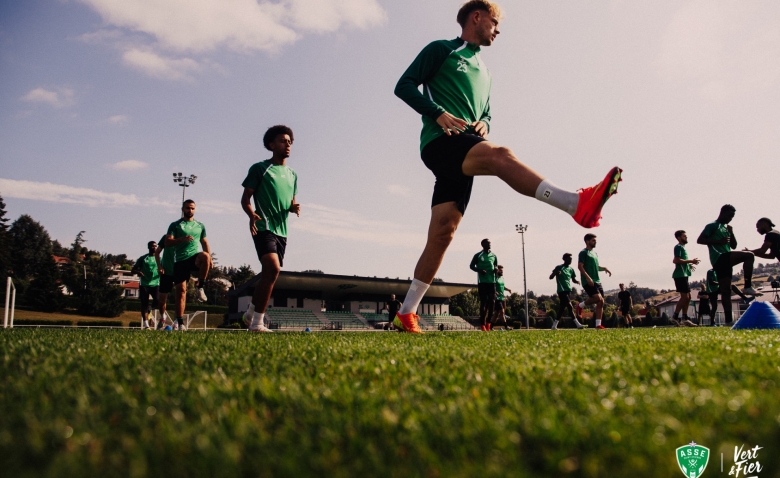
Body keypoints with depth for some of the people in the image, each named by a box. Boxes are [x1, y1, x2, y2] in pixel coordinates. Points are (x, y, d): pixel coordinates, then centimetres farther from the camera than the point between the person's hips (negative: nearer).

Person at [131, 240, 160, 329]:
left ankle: (150, 310, 17)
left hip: (155, 284, 1)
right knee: (144, 304, -4)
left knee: (157, 301, -17)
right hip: (144, 284, 0)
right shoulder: (143, 258, 8)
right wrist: (138, 272, -14)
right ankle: (145, 324, -1)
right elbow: (132, 271, 9)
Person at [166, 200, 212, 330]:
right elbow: (167, 242, -2)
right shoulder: (175, 225, 8)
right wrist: (182, 239, -19)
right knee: (181, 290, -3)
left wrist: (209, 259, 6)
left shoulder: (200, 225, 17)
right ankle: (180, 322, 5)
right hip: (180, 261, -1)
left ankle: (199, 286, -20)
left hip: (195, 258, 1)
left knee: (204, 256, -36)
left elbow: (205, 243, 20)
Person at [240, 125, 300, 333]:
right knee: (273, 269, -23)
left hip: (281, 231, 7)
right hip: (263, 227, -7)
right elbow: (245, 199, 0)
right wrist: (252, 214, -21)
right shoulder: (259, 168, 1)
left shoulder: (292, 175, 18)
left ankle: (251, 314, 28)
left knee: (269, 275, 9)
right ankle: (257, 322, -16)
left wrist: (294, 207, 0)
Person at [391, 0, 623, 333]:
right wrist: (438, 113, -15)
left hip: (464, 154, 7)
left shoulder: (483, 71, 30)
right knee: (500, 156, -33)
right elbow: (404, 86, 1)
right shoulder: (440, 50, 9)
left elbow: (485, 115, 33)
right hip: (439, 143, -7)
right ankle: (578, 204, -48)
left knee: (442, 234, -3)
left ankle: (407, 313, 1)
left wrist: (483, 124, 7)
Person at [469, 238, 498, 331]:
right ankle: (483, 324, -2)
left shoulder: (493, 256, 13)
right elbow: (471, 266, 5)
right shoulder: (478, 255, 2)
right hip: (482, 282, -4)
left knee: (492, 301, -2)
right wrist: (480, 270, -12)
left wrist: (496, 269, -3)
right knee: (483, 302, -4)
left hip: (492, 281, 4)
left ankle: (488, 322, 10)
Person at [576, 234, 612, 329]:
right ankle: (580, 305, 0)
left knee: (601, 302, 2)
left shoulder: (595, 254, 22)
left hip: (597, 281, 9)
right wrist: (588, 277, -25)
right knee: (598, 298, -24)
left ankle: (598, 324, 5)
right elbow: (580, 266, -14)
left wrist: (604, 268, 11)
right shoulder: (583, 253, -4)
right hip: (588, 282, -9)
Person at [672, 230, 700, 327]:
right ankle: (675, 317, -10)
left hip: (683, 275, 10)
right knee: (685, 296, -12)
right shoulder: (678, 247, -8)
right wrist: (690, 261, -16)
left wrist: (689, 264, 21)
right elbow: (677, 260, -20)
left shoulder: (682, 247, 22)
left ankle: (685, 318, 10)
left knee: (687, 297, 9)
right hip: (680, 275, -10)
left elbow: (675, 260, 28)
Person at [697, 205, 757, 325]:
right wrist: (718, 241, -17)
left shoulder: (726, 228, 27)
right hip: (719, 258, -8)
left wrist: (731, 233, 9)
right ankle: (748, 287, -22)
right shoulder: (712, 226, 2)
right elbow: (699, 240, -8)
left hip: (725, 261, 8)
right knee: (749, 255, -23)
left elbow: (734, 246, 26)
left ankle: (729, 319, 4)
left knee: (726, 291, 4)